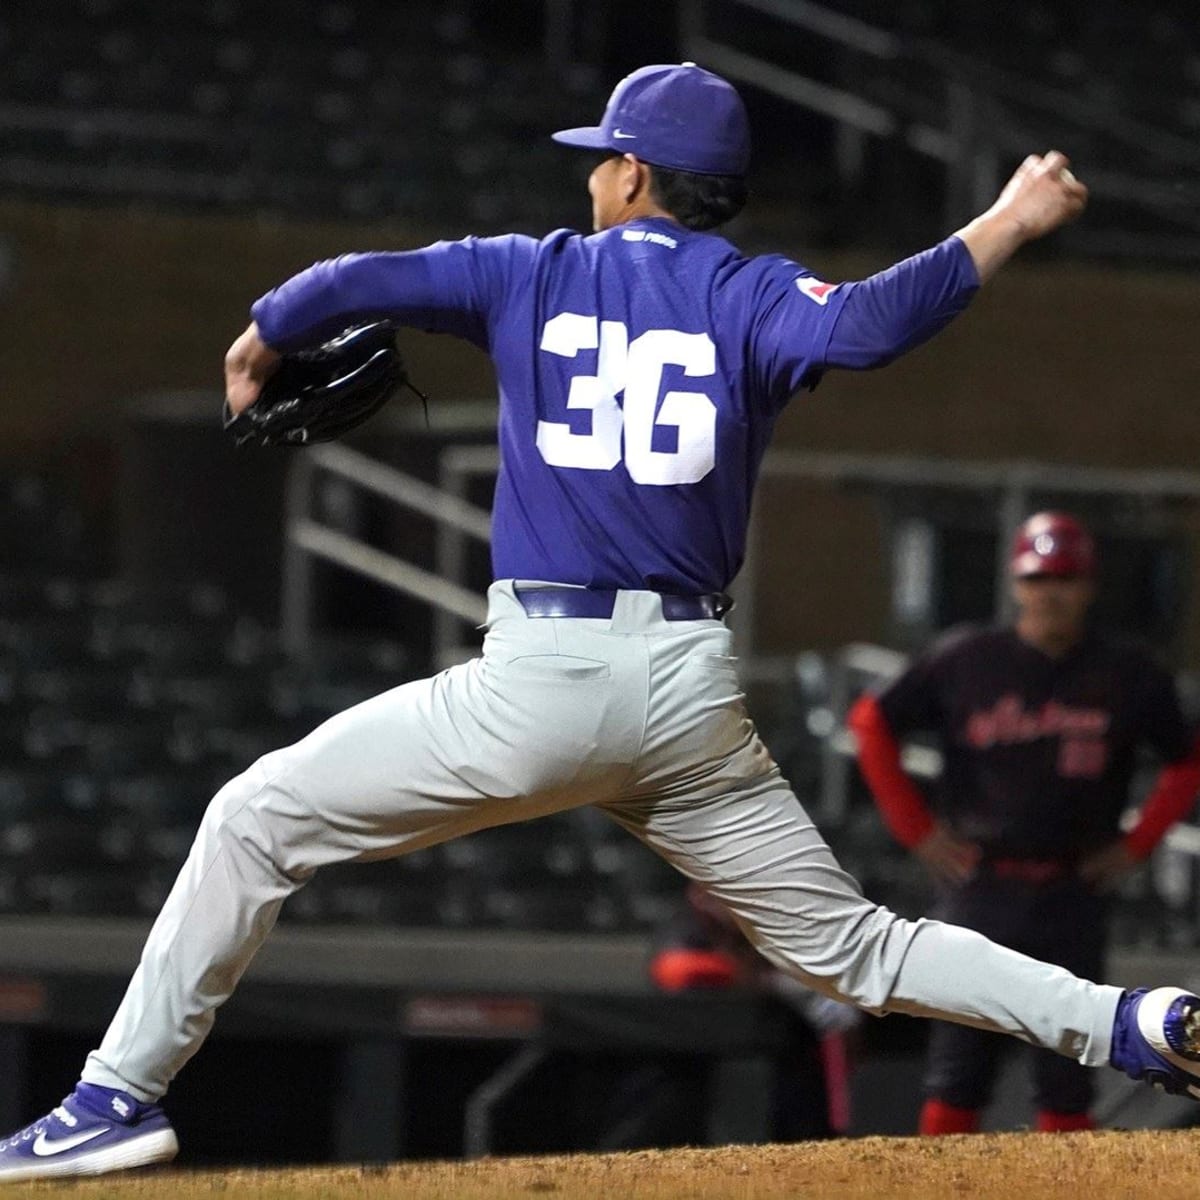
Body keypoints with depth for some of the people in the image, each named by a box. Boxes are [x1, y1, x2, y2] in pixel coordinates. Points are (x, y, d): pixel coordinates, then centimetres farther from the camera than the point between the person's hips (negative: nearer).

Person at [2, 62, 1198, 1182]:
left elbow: (351, 283, 3)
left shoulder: (534, 275, 7)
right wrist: (1005, 227, -6)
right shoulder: (753, 296, 6)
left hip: (540, 681, -3)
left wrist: (258, 344, 24)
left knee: (256, 819, 10)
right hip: (692, 694, 3)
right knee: (849, 944, 13)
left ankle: (121, 1096, 2)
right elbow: (863, 325, -16)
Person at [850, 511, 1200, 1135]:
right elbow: (871, 722, 9)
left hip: (1074, 895, 1)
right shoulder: (964, 659, 0)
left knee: (1066, 1080, 2)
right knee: (955, 1075, -3)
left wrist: (1134, 845, 5)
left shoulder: (1129, 674, 2)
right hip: (979, 889, -1)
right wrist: (916, 829, 4)